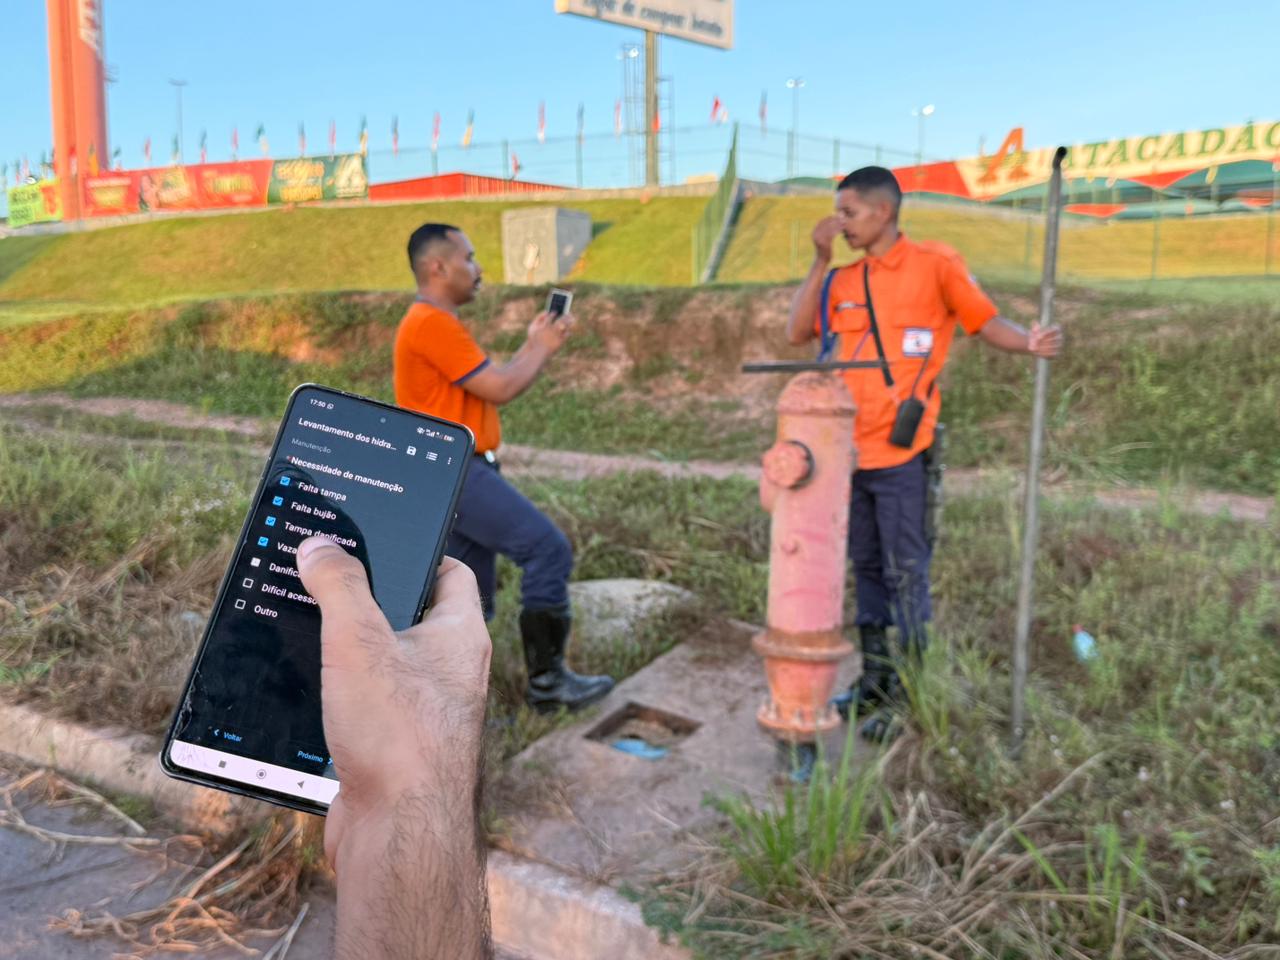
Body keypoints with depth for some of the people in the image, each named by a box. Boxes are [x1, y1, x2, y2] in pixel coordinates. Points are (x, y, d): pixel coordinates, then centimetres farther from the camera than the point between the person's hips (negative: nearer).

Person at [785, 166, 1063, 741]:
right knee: (867, 570, 15)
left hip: (901, 455, -6)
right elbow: (796, 333, 3)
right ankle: (873, 682, 29)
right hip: (850, 452, 6)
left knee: (905, 574, 1)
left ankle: (903, 696, 12)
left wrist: (1029, 342, -22)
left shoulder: (935, 265, -3)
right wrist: (819, 261, -1)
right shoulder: (842, 281, 11)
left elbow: (985, 321, -2)